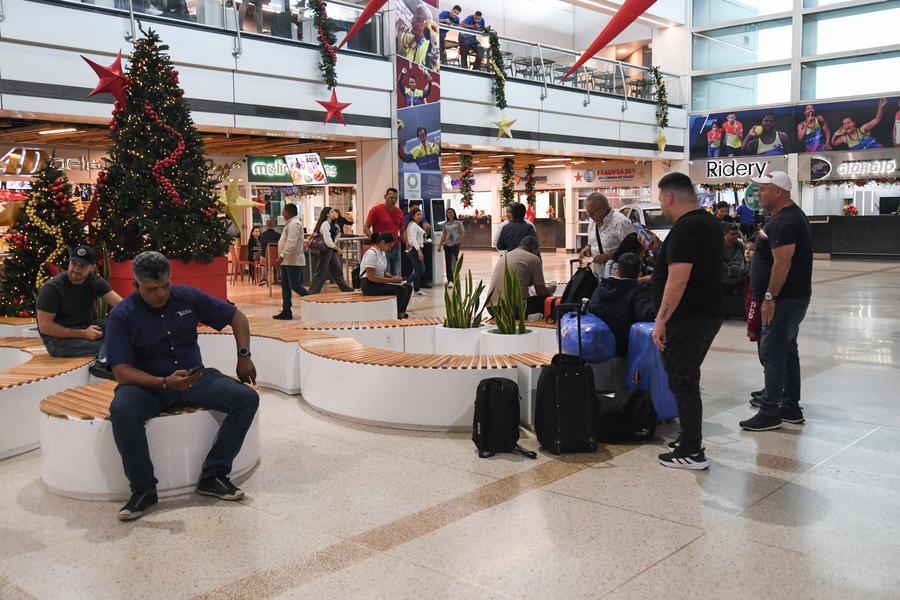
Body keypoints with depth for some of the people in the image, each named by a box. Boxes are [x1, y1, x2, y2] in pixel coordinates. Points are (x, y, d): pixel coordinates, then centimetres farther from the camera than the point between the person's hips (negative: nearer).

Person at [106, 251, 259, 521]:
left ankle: (213, 476, -9)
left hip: (195, 377, 3)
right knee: (121, 411, -37)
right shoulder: (121, 316, -10)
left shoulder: (188, 297, -3)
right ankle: (143, 489, -18)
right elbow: (122, 372, -17)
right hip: (146, 385, -3)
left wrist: (244, 356, -2)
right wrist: (165, 383, -32)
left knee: (247, 398, -19)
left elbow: (236, 317, 9)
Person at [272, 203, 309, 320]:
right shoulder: (290, 223, 17)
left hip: (294, 261, -10)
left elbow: (291, 244, -26)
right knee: (285, 287, 9)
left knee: (295, 286, -8)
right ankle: (286, 312, 13)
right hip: (287, 261, 10)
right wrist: (282, 258, 20)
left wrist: (281, 257, -27)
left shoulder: (294, 224, -16)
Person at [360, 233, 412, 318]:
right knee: (402, 290, -20)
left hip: (380, 282, 9)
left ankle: (400, 314, 6)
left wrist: (393, 277, -2)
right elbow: (371, 277, -22)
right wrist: (391, 280, -20)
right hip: (370, 285, -9)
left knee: (408, 287, 0)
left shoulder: (382, 253, 11)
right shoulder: (372, 253, -18)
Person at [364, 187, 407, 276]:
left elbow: (402, 230, 21)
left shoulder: (399, 212, 10)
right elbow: (366, 228, -4)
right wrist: (375, 239, -20)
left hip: (396, 248, 5)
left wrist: (406, 241, 3)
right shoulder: (376, 209, -5)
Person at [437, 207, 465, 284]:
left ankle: (452, 280, -21)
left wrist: (458, 241, -10)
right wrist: (440, 245, 9)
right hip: (447, 245, 4)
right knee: (448, 263, 5)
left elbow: (463, 233, 0)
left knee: (454, 260, -18)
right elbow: (443, 235, 14)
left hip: (455, 245, -4)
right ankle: (449, 280, 12)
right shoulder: (445, 224, 12)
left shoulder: (458, 223, 2)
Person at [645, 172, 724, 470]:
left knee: (682, 382, -2)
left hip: (687, 318, -10)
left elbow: (678, 279, -25)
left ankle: (692, 453, 4)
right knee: (687, 380, 19)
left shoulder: (684, 228, -18)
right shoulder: (710, 222, 13)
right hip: (710, 313, 10)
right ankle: (688, 439, 29)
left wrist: (661, 320, -23)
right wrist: (662, 248, 17)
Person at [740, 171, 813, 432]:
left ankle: (769, 412, -2)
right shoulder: (791, 215, 15)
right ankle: (791, 408, 24)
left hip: (784, 300, -11)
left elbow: (782, 263, -25)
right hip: (792, 297, 11)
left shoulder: (783, 222, -19)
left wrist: (770, 297, -22)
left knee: (772, 354, -7)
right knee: (787, 352, 15)